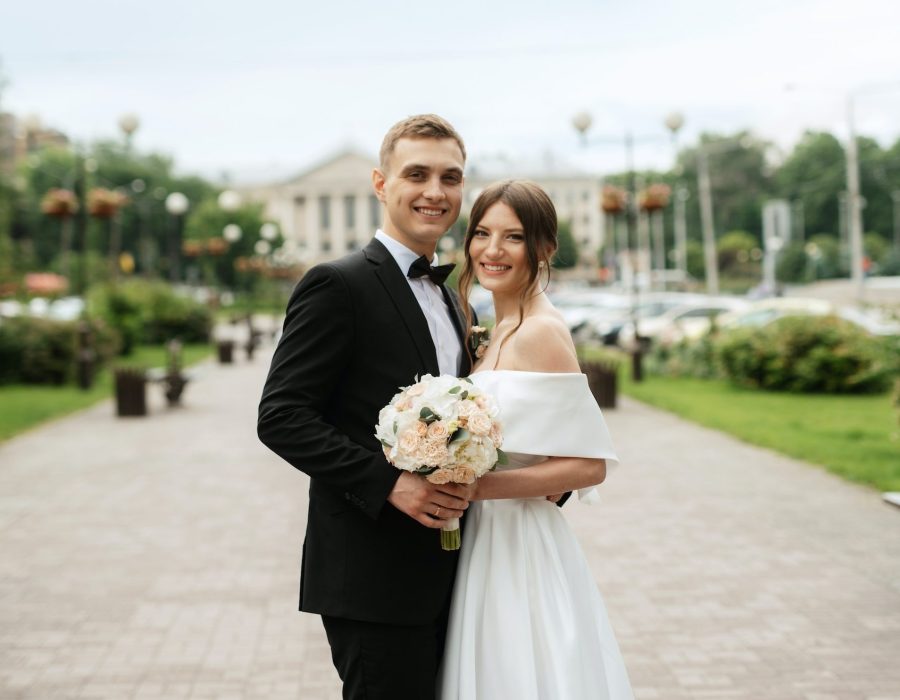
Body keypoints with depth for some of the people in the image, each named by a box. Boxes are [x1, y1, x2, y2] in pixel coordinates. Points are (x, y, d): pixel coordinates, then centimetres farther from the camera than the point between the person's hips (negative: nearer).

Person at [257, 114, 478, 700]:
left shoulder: (448, 299, 17)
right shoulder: (338, 285, -9)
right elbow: (281, 417, -16)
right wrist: (388, 482, -23)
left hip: (440, 579, 8)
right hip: (375, 580, -8)